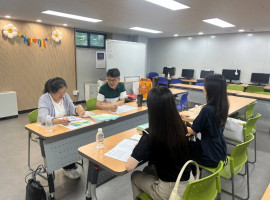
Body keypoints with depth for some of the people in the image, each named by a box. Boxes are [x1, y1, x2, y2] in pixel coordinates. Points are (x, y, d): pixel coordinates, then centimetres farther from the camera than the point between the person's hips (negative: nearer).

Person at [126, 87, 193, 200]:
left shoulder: (150, 135, -26)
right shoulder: (182, 127, -10)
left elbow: (129, 167, -25)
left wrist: (139, 147, -8)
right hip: (189, 183, 6)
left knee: (135, 176, 20)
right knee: (148, 170, 27)